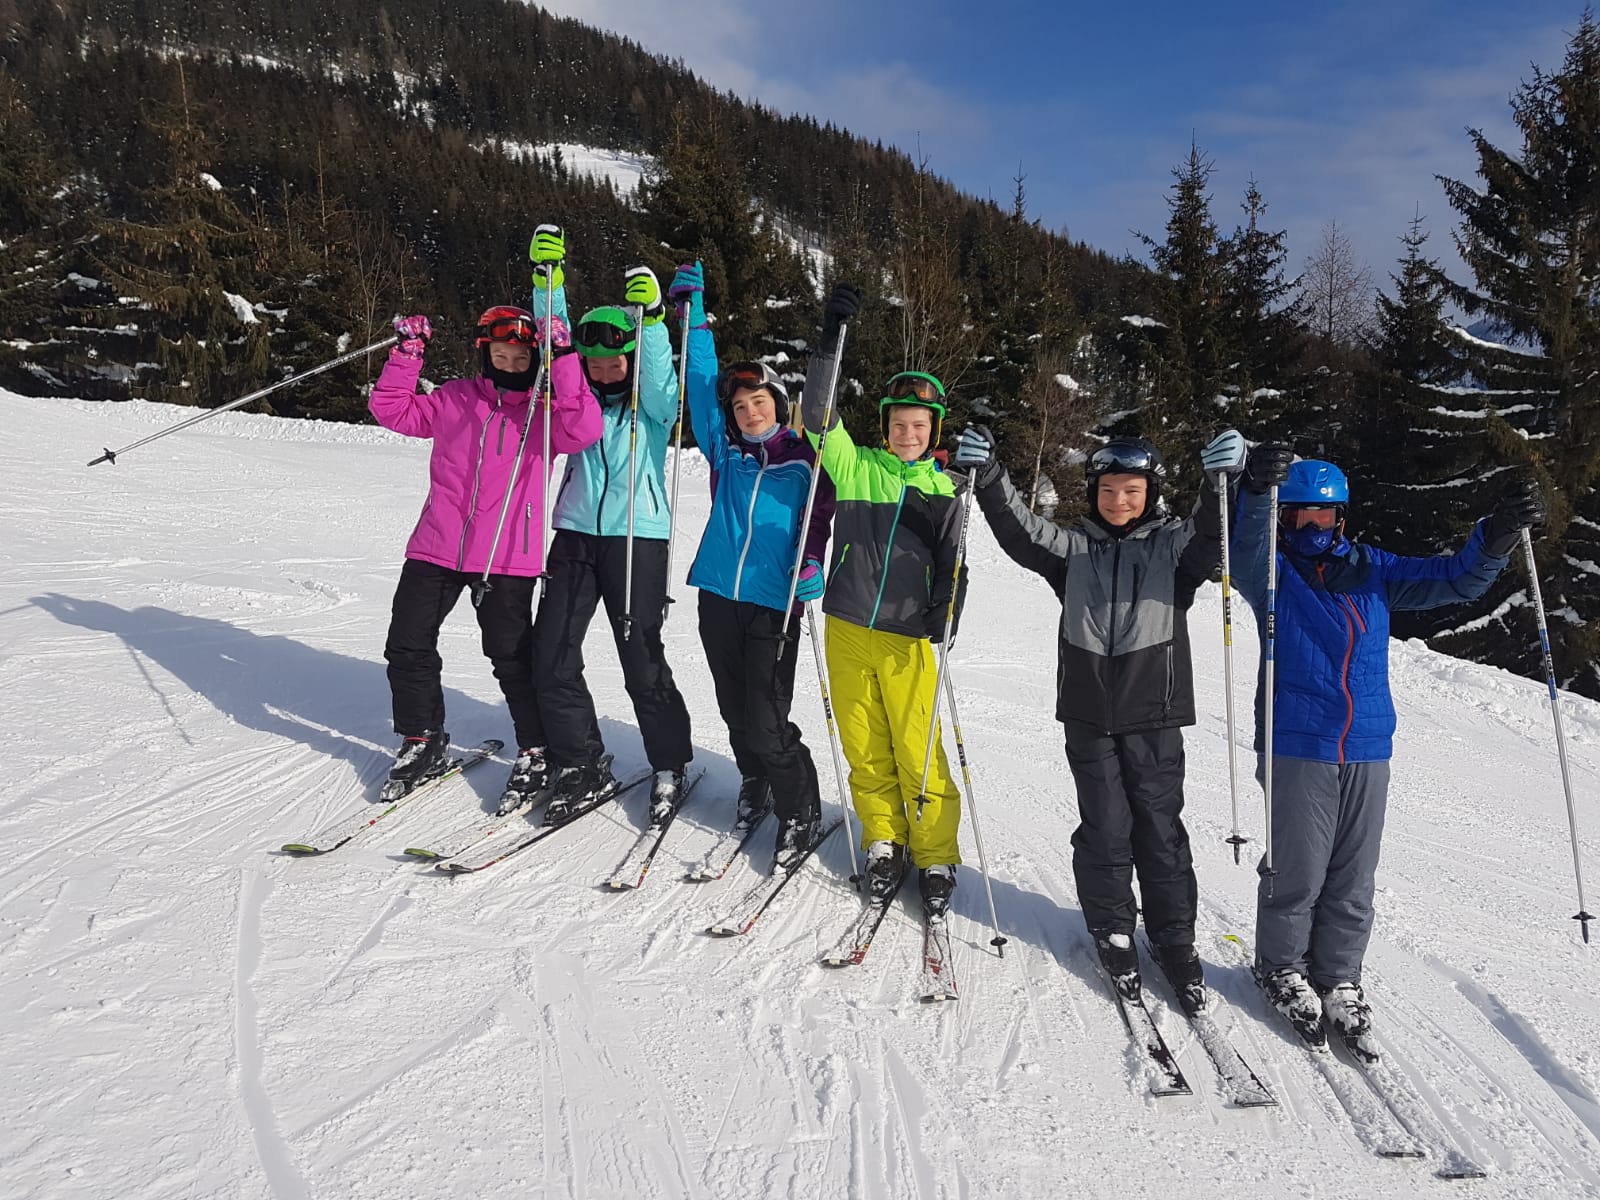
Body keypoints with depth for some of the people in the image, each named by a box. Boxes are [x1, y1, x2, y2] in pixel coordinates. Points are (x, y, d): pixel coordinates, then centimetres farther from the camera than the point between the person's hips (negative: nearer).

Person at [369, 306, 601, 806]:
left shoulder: (544, 410, 2)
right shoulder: (454, 399, 10)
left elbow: (582, 430, -17)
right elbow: (391, 409, 14)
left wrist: (563, 360, -18)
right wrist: (408, 351, 4)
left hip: (507, 558, -3)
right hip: (436, 547, 4)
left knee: (512, 656, 0)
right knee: (407, 646, 5)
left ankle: (536, 752, 18)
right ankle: (423, 742, 25)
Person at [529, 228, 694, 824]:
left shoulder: (654, 403, 2)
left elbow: (659, 375, -20)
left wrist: (650, 317, -32)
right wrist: (546, 277, -8)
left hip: (637, 539, -5)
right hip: (575, 535, 5)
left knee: (642, 661, -3)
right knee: (552, 658, 0)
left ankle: (670, 765, 16)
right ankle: (583, 766, 13)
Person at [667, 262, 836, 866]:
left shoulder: (803, 460, -1)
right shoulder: (724, 450, 8)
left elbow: (821, 516, 0)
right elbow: (702, 384, 7)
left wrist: (810, 563, -19)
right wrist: (693, 313, 5)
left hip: (773, 604, -4)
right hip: (718, 596, 4)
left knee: (765, 720, -7)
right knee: (734, 709, 15)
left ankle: (800, 811, 13)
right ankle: (754, 784, 39)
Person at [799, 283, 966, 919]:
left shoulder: (944, 490, 6)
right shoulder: (855, 465, 6)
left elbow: (951, 562, 7)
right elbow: (816, 413, -5)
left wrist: (942, 614, -11)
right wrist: (831, 340, -14)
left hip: (908, 638, -1)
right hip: (847, 630, 2)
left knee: (918, 752, -2)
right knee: (864, 748, 9)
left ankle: (935, 858, 14)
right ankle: (884, 842, 26)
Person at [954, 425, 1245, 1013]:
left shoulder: (1173, 544, 2)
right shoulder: (1074, 547, 6)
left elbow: (1212, 536, -17)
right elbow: (1019, 528, -5)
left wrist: (1223, 481, -35)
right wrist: (987, 474, -20)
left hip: (1153, 716, -1)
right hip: (1089, 716, 1)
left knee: (1160, 829, 5)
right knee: (1104, 829, 6)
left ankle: (1175, 940, 20)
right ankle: (1112, 932, 23)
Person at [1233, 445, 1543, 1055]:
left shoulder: (1372, 569, 13)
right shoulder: (1274, 571, 0)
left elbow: (1453, 579, 12)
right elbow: (1245, 553, -23)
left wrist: (1497, 536, -7)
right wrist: (1257, 494, -42)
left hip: (1367, 751, 4)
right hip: (1298, 747, -4)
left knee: (1353, 879, 10)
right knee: (1298, 871, 1)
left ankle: (1339, 979, 27)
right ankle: (1283, 966, 24)